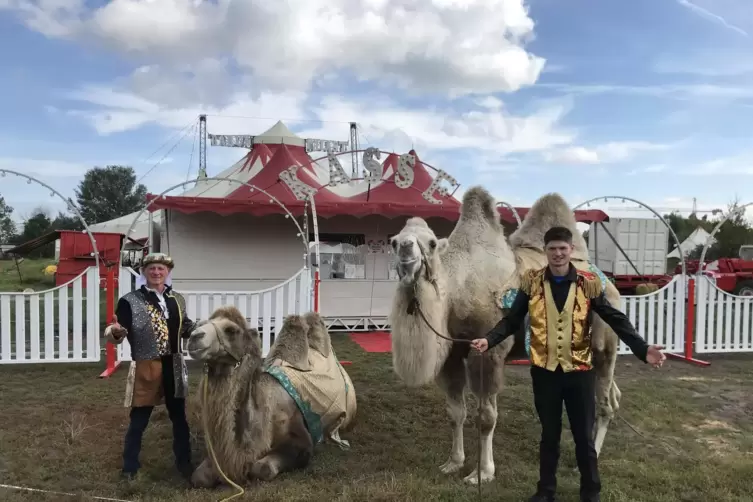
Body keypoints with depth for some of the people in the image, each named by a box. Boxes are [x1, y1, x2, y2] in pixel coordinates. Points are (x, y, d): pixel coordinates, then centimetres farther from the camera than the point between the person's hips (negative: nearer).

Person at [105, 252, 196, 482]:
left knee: (179, 417, 15)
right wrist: (116, 332, -36)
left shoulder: (177, 300, 8)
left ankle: (184, 462, 31)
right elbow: (118, 334, -14)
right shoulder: (130, 301, -8)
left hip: (173, 367, 5)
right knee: (139, 421, 7)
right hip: (145, 368, -5)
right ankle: (129, 467, 24)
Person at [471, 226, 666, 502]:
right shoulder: (532, 282, -4)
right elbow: (512, 320, -2)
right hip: (544, 371, 0)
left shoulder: (588, 283, -5)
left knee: (584, 435, 12)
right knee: (549, 434, 15)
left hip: (579, 371, 0)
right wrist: (489, 340, -17)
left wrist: (642, 349, -16)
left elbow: (616, 320, -4)